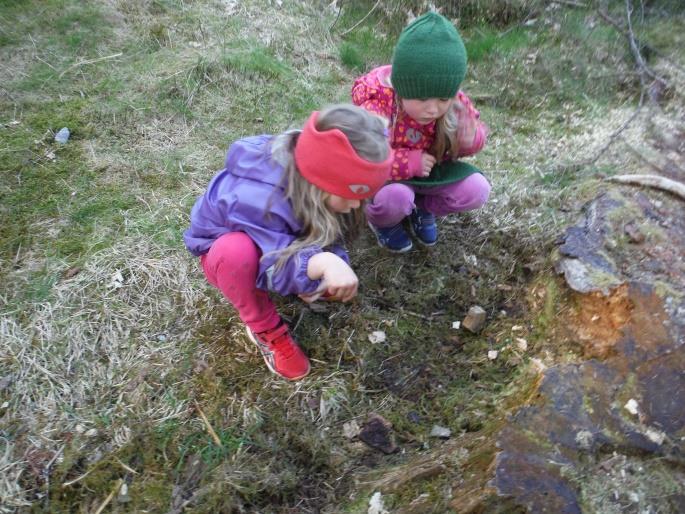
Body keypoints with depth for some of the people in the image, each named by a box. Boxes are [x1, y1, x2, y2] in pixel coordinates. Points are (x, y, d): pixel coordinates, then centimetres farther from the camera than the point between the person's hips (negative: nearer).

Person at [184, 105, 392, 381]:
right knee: (237, 251, -42)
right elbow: (277, 268, -41)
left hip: (280, 241, 6)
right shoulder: (258, 202, -44)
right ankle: (265, 329, -14)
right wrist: (321, 263, -61)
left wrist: (331, 262, -31)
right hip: (224, 253, -5)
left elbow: (332, 234, -13)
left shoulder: (313, 172, -24)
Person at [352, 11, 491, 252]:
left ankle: (422, 207, 16)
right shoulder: (374, 104, -30)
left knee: (477, 190, -13)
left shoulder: (453, 101, -15)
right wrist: (410, 163, -32)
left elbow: (476, 137, 0)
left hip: (425, 170, 5)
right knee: (394, 196, -37)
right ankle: (380, 221, 2)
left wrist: (468, 137, -27)